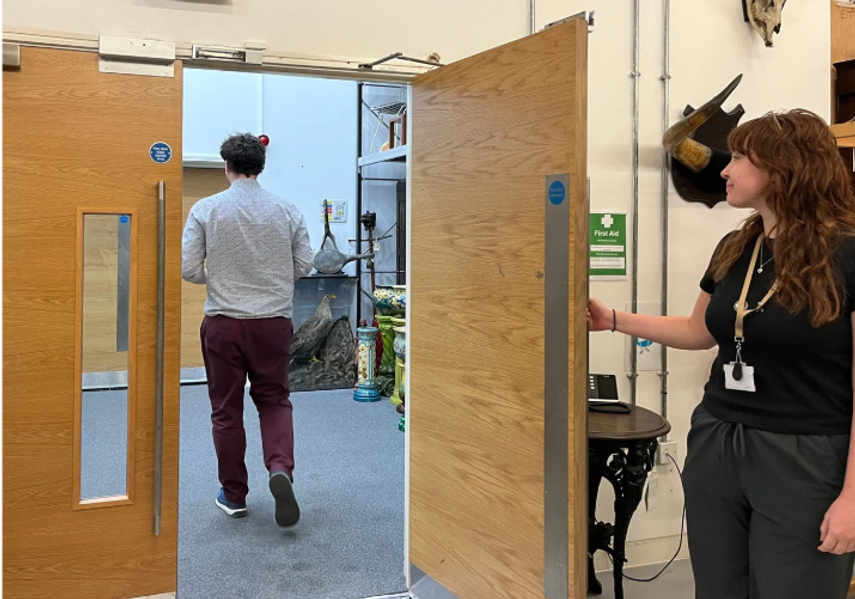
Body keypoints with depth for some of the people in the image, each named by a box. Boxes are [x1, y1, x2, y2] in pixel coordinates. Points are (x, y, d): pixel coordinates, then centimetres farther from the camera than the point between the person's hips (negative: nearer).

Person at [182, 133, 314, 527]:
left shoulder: (206, 209, -6)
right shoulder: (287, 211, -1)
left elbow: (188, 269, -8)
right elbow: (304, 265, 3)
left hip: (224, 321, -1)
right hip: (273, 321, 1)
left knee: (227, 410, 12)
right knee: (274, 401, 16)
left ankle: (234, 495, 21)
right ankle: (280, 469, -8)